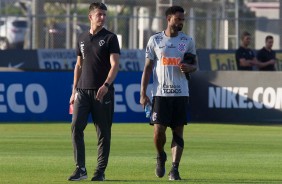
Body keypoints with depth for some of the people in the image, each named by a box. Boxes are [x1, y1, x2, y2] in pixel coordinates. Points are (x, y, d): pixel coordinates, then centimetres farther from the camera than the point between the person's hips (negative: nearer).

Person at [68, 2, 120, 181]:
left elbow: (115, 65, -10)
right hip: (83, 91, 4)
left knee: (103, 132, 0)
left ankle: (101, 171, 6)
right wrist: (74, 91, 15)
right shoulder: (82, 38, 13)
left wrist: (106, 85, -26)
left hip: (103, 92, -4)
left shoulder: (110, 38, -1)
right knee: (76, 127, -8)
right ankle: (81, 168, -3)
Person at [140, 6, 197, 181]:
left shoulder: (188, 40, 7)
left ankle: (175, 169, 1)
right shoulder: (155, 40, 3)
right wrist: (143, 93, -2)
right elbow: (148, 67, 5)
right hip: (160, 93, -1)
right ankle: (161, 157, 23)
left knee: (178, 132, -1)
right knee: (158, 131, -6)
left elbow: (195, 65, 15)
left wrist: (189, 68, -11)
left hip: (181, 94, 1)